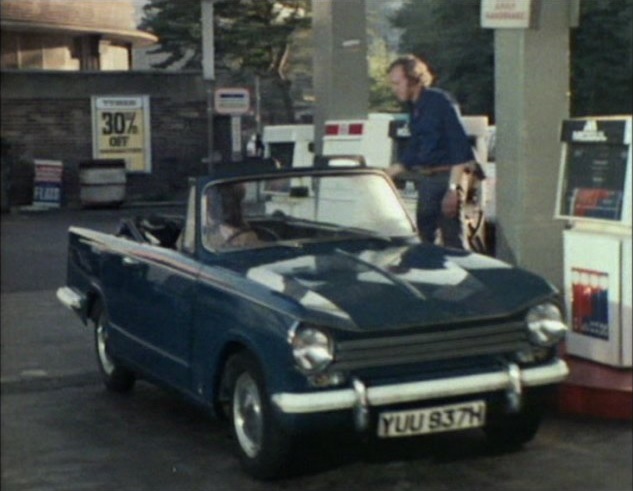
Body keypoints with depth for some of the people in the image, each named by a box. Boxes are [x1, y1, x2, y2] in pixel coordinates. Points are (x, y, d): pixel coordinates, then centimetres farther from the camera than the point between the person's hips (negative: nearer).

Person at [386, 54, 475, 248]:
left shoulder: (440, 101, -10)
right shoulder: (414, 108, 15)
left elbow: (460, 147, -15)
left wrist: (452, 188, -20)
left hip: (446, 178, -8)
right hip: (426, 180, 8)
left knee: (453, 241, -9)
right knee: (423, 238, 9)